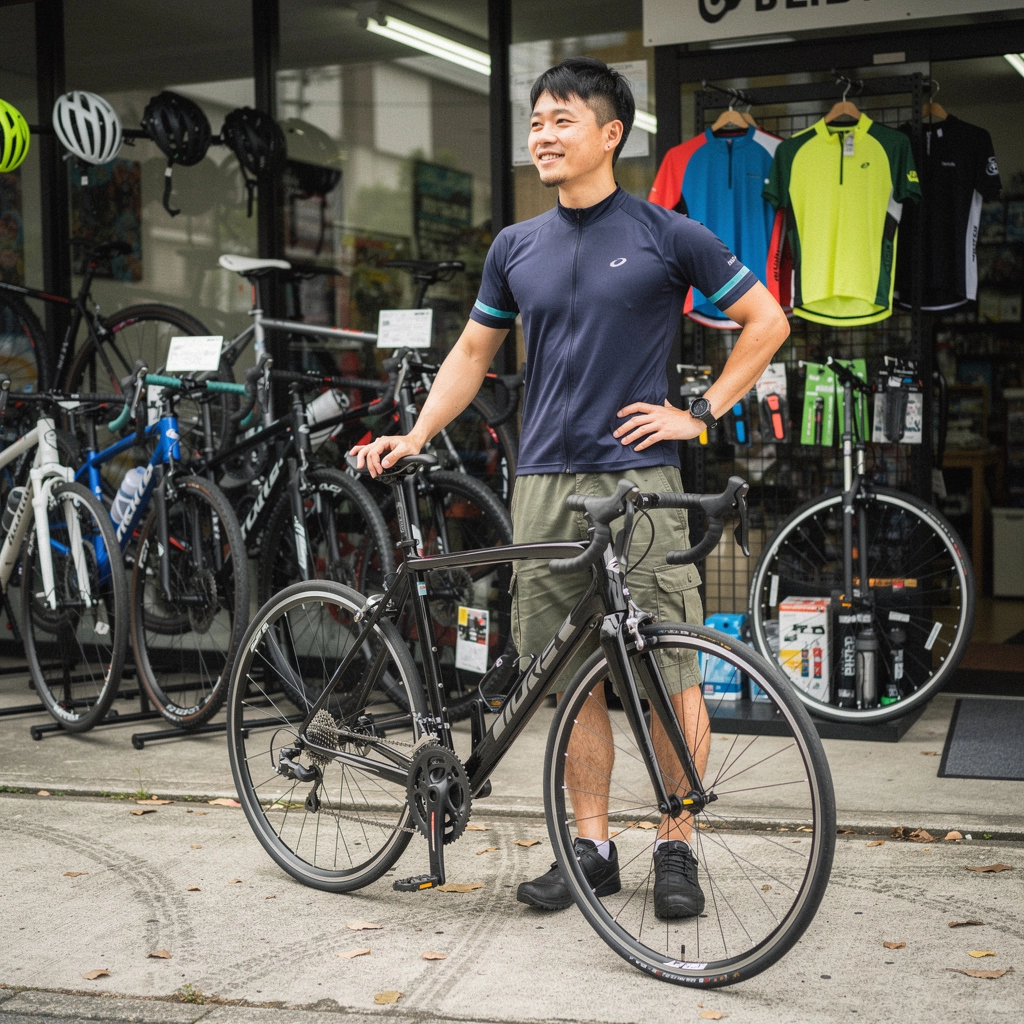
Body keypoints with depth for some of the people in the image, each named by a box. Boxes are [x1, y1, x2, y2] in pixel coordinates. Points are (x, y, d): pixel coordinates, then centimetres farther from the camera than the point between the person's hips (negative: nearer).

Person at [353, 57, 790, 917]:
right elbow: (474, 352, 21)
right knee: (572, 676, 7)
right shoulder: (516, 248, 13)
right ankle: (592, 846, 18)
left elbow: (767, 321, 5)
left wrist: (700, 413, -2)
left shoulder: (665, 235, 1)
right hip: (546, 483, 4)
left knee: (671, 674, -3)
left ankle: (677, 848, 10)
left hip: (639, 476, -4)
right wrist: (415, 437, 10)